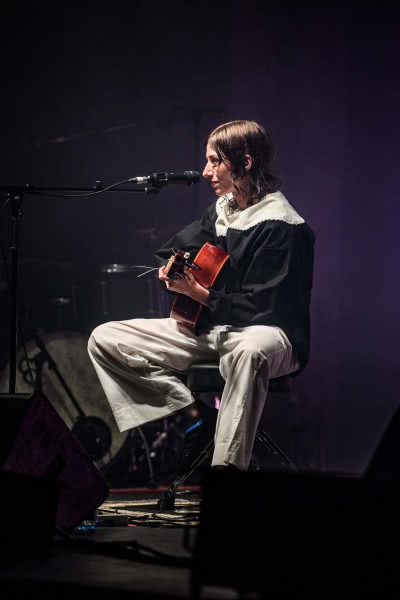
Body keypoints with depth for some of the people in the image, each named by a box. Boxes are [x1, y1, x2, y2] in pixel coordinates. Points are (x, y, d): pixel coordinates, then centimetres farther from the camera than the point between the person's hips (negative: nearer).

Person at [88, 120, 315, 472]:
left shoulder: (281, 226, -15)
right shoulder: (221, 210, 9)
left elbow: (264, 306, -20)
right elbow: (174, 251, 23)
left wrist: (200, 294, -21)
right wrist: (170, 269, 0)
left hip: (264, 331, -8)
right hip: (207, 326, 9)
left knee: (249, 350, -47)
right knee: (104, 340, 0)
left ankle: (226, 467, -44)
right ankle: (188, 414, -7)